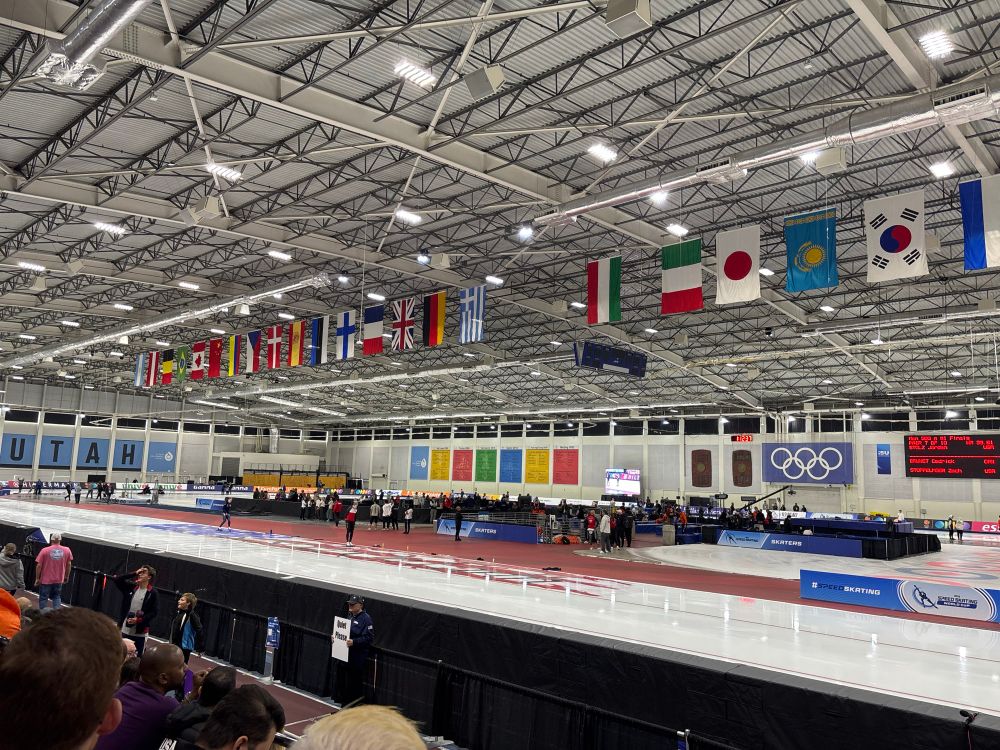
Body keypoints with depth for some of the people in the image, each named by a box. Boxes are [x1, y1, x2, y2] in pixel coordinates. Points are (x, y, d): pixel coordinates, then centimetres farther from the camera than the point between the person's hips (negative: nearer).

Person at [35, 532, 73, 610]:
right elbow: (69, 564, 3)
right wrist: (66, 576, 15)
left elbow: (39, 565, -10)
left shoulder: (45, 550, -10)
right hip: (59, 580, 2)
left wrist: (37, 578, 0)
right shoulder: (67, 550, -4)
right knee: (57, 597, 15)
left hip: (45, 580, -2)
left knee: (43, 598, 10)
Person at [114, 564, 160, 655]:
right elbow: (117, 580, 0)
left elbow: (154, 612, -8)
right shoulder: (131, 587, 6)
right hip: (125, 629, 4)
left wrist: (138, 620, -18)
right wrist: (134, 574, -5)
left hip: (140, 632, -4)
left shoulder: (153, 593, -6)